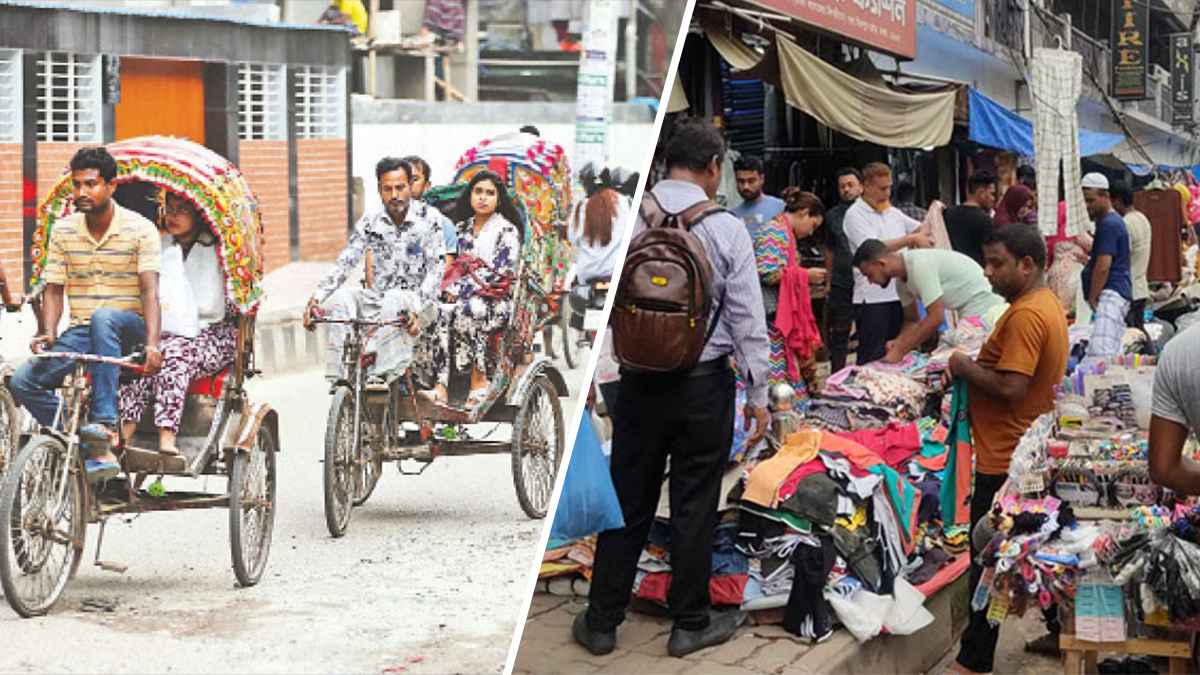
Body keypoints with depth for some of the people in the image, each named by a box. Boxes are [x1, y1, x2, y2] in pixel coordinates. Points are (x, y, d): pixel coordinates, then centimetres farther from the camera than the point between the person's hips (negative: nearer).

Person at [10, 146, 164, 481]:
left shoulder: (140, 230, -6)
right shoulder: (63, 231, 7)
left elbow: (150, 290, -17)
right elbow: (54, 289, 5)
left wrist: (152, 343, -32)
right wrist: (47, 333, -15)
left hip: (127, 329, -4)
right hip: (81, 333, 4)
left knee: (103, 318, -40)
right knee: (22, 381, -18)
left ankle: (105, 424, -42)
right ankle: (94, 453, -17)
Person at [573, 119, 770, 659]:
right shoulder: (726, 230, -10)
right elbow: (748, 320, -7)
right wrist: (758, 396, 2)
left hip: (640, 380, 2)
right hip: (705, 384, -2)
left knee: (628, 500, 11)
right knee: (695, 504, 8)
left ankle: (602, 622, 17)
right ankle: (690, 623, 18)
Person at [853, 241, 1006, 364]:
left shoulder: (919, 265, -25)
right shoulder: (902, 280, 5)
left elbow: (936, 317, -28)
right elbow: (912, 320, 14)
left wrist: (900, 350, -24)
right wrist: (898, 342, -9)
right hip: (967, 314, 9)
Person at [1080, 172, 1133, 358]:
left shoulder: (1108, 225, -11)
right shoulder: (1114, 221, 23)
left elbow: (1103, 267, -16)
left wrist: (1092, 299, -13)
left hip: (1110, 294, -11)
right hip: (1118, 294, 11)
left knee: (1099, 352, -26)